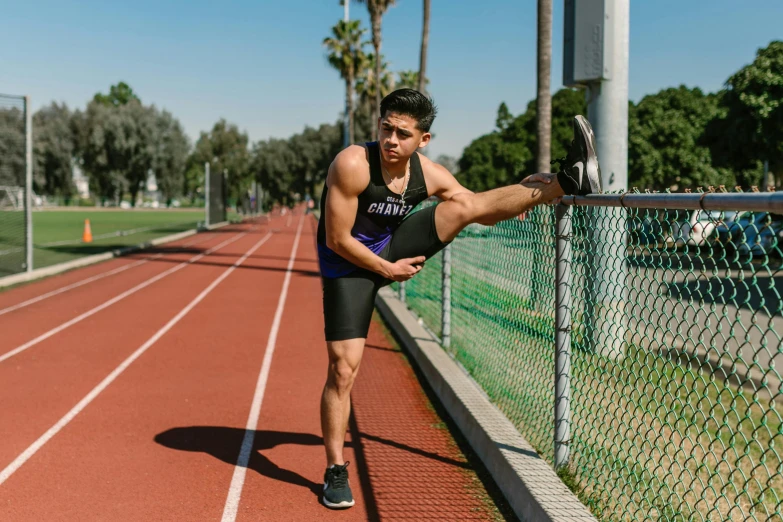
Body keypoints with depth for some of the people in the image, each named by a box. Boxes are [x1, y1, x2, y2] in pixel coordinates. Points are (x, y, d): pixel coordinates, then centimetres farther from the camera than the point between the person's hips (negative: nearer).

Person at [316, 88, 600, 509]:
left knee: (466, 206, -11)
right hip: (348, 265, -4)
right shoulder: (353, 165, -28)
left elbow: (480, 213, 3)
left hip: (392, 248, 4)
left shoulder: (430, 175, -10)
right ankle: (335, 472, 4)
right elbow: (337, 240, -23)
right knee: (344, 368, -10)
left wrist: (521, 198, -13)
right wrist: (387, 270, -16)